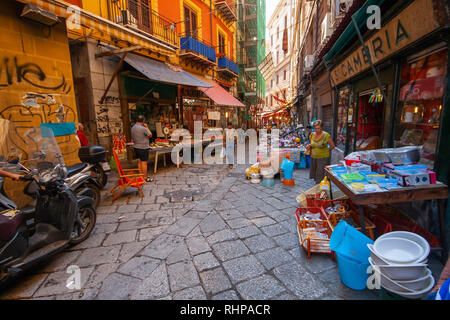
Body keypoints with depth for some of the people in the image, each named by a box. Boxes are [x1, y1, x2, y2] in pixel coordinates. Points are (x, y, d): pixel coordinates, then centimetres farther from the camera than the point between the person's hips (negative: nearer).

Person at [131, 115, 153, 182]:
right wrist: (146, 127, 0)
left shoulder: (133, 128, 5)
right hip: (143, 148, -8)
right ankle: (145, 178, 4)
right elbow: (150, 135, -6)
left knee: (139, 162, 14)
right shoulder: (143, 128, -20)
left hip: (136, 147, 8)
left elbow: (132, 138, 13)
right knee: (144, 163, -2)